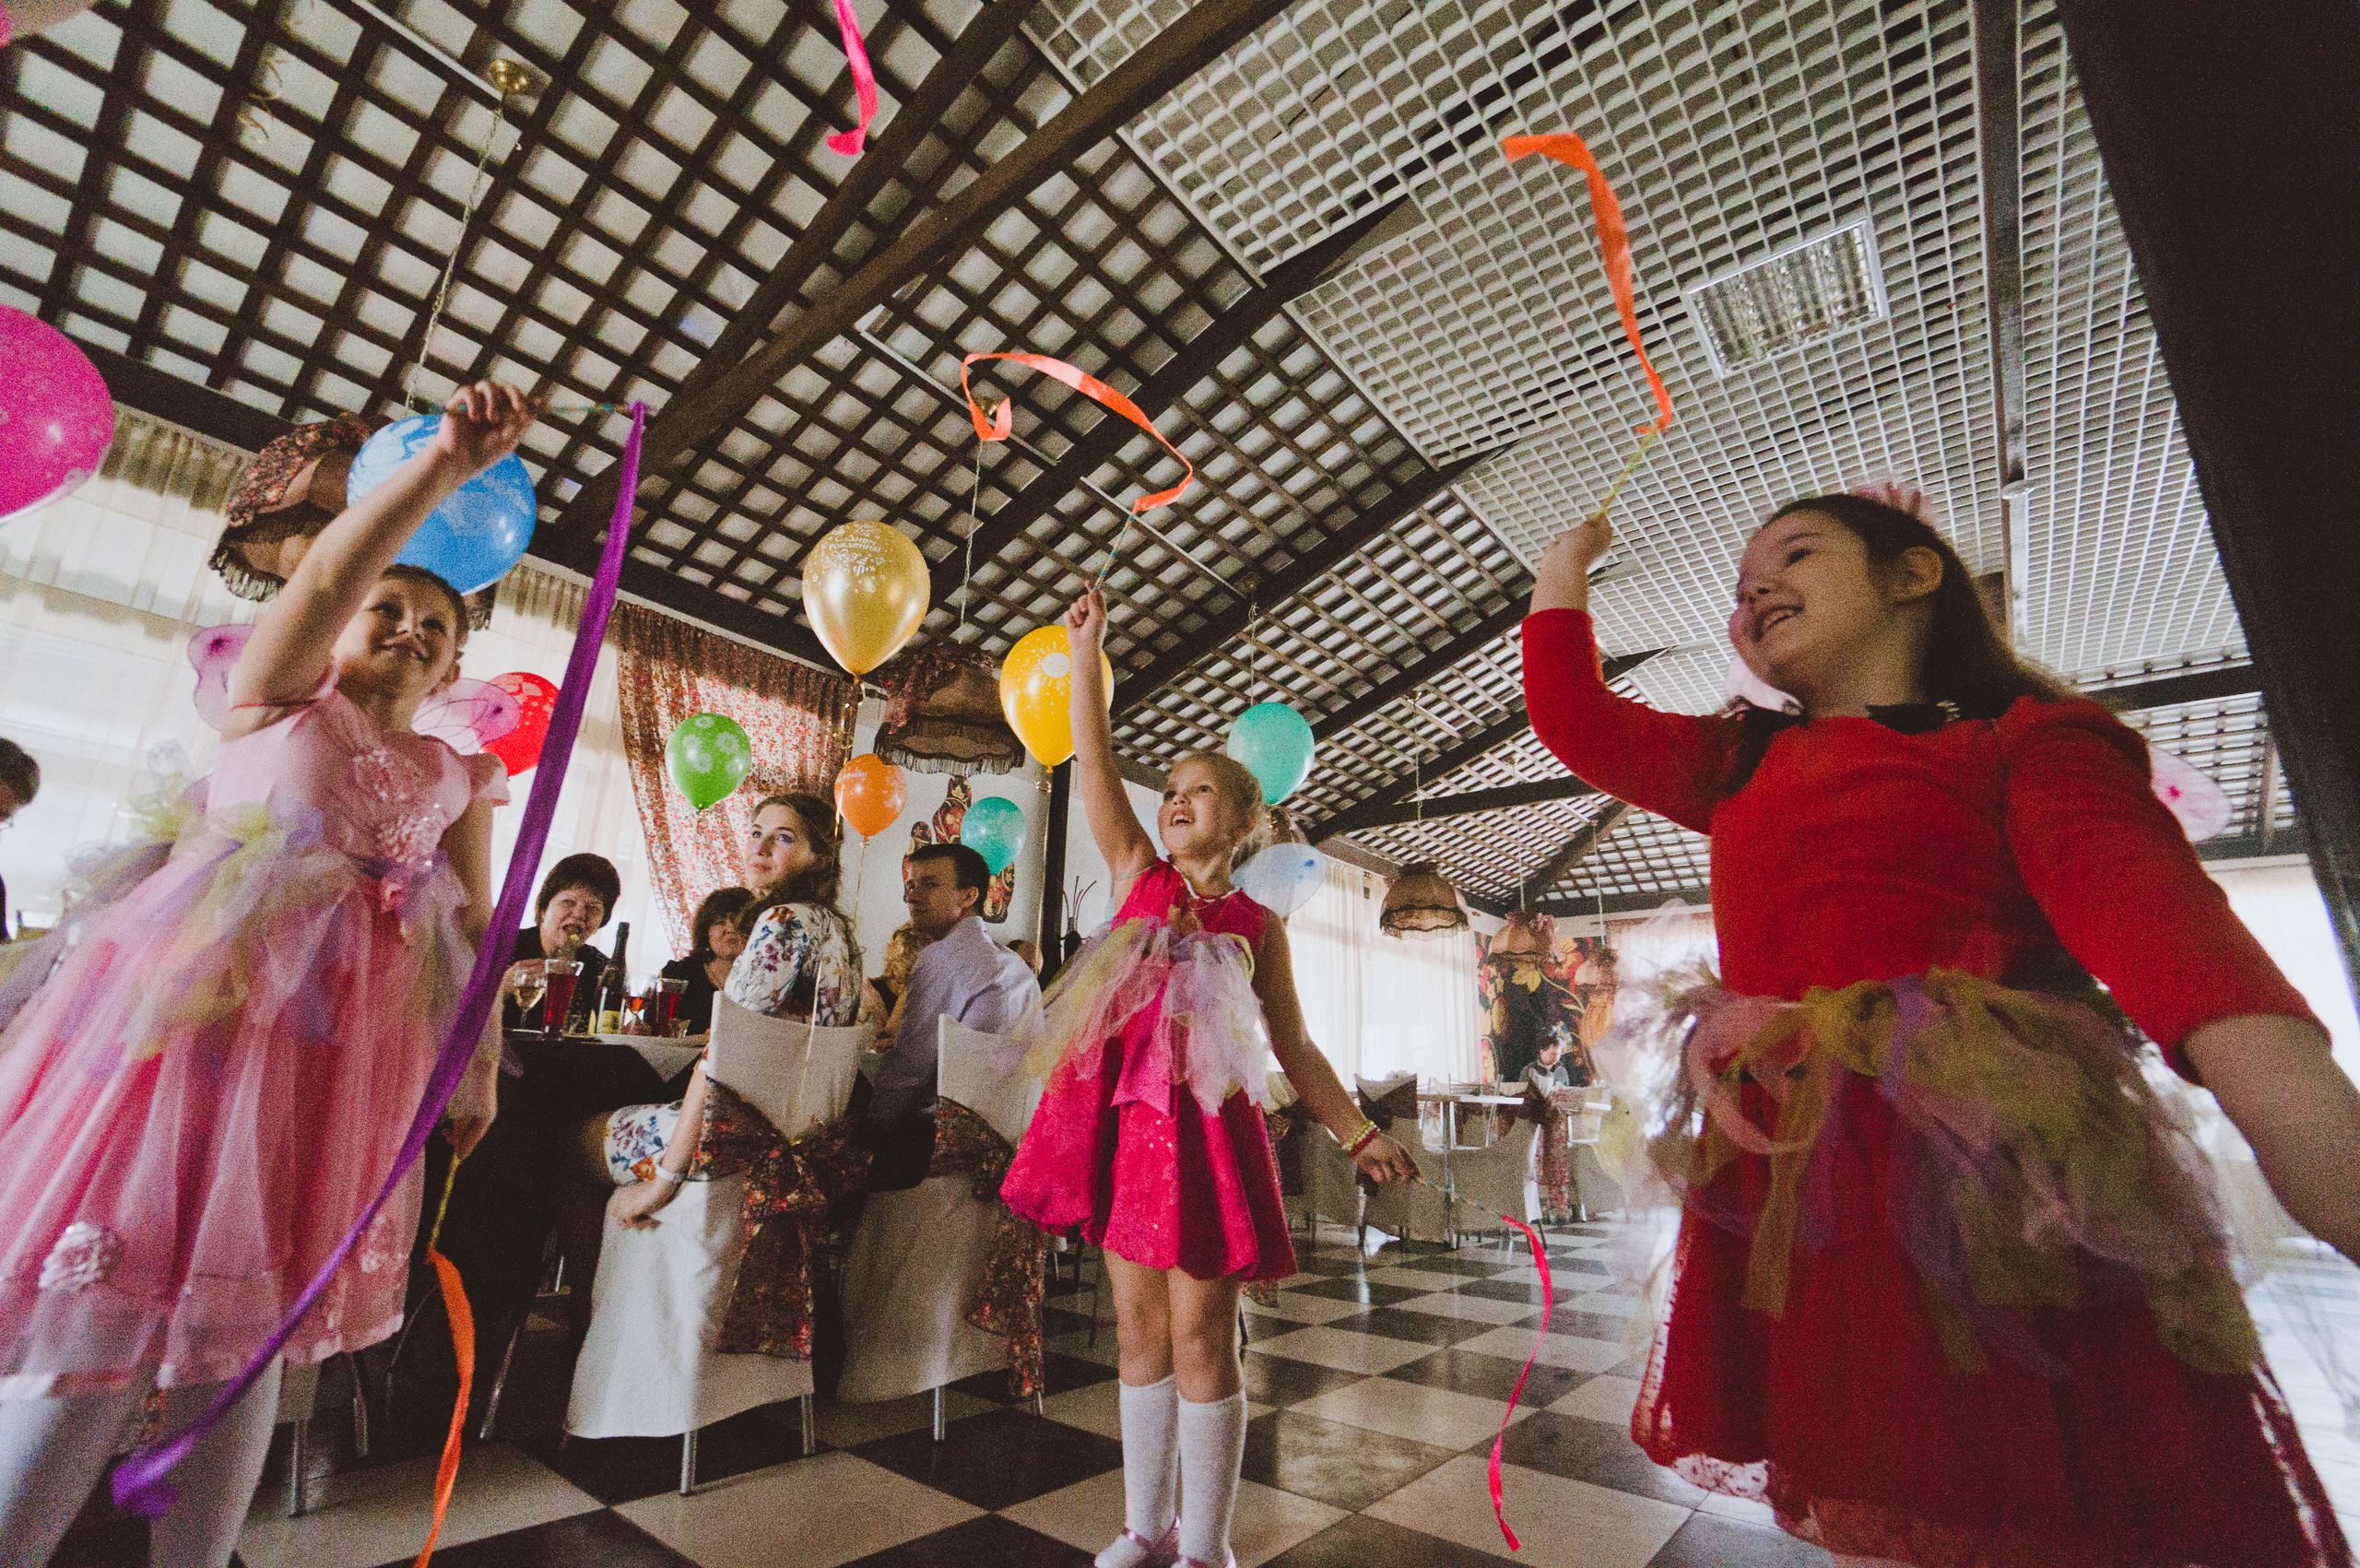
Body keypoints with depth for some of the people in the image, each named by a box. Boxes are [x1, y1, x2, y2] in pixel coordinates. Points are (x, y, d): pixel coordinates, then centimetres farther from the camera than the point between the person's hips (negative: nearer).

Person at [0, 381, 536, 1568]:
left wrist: (480, 1067, 7)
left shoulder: (456, 782, 14)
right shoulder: (277, 702, 8)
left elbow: (478, 930, 12)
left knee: (247, 1318, 10)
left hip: (337, 1049, 3)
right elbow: (326, 571, -10)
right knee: (106, 1300, -5)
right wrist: (447, 461, -22)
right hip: (192, 1012, -3)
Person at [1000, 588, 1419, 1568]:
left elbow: (1293, 1047, 10)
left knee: (1200, 1333, 4)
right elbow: (1094, 767, 1)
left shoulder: (1257, 925, 6)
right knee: (1138, 1325, 13)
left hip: (1204, 1123, -2)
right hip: (1124, 1115, 2)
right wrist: (1085, 650, -2)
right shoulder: (1139, 878, 8)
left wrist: (1357, 1132, 5)